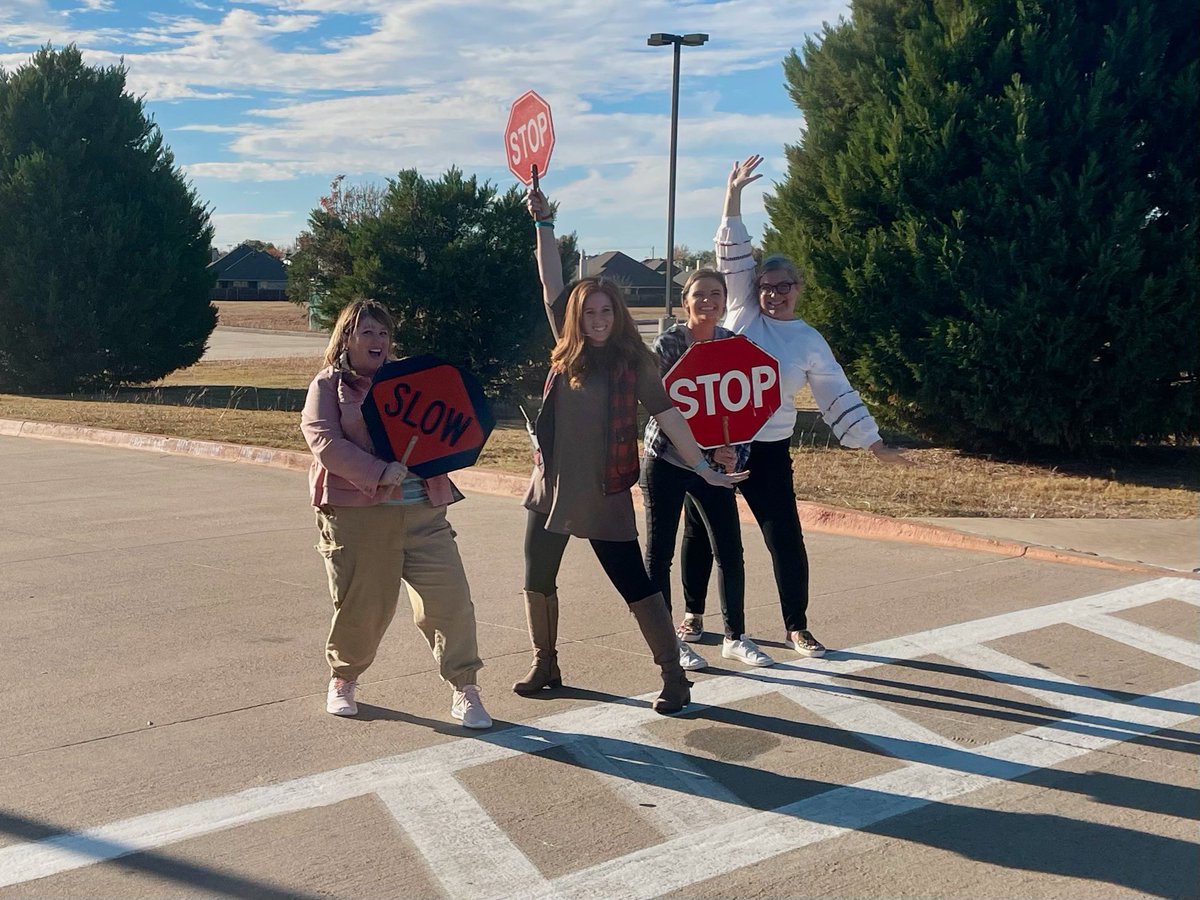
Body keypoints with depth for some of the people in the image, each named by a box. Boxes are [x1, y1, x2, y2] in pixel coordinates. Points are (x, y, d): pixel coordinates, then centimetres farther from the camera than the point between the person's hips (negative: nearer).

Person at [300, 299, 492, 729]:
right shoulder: (329, 386, 6)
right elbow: (325, 443, -9)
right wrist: (379, 472, -20)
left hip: (424, 511, 3)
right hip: (357, 513, -3)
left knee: (450, 599, -5)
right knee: (361, 607, 4)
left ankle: (465, 690, 4)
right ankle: (343, 681, 31)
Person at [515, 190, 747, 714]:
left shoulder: (633, 362, -5)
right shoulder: (568, 351, 3)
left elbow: (668, 416, -7)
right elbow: (551, 282, 2)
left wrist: (704, 467, -12)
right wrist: (543, 221, 0)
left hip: (606, 496, -4)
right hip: (551, 488, 4)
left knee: (637, 586, -2)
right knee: (538, 582, 12)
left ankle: (674, 679, 5)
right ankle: (544, 665, 31)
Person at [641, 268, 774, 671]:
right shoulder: (667, 343, -12)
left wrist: (735, 455, -11)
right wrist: (708, 452, -25)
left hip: (715, 461, 4)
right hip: (666, 460, -4)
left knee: (730, 551, 5)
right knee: (660, 553, 2)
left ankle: (736, 637, 20)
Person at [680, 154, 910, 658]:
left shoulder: (810, 342, 3)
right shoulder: (741, 312, 2)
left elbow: (839, 397, 4)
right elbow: (733, 257, -4)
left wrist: (875, 444, 1)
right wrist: (733, 196, -11)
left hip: (768, 451, 0)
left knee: (786, 539, -1)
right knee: (699, 532, 10)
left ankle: (797, 628, 15)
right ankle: (692, 615, 27)